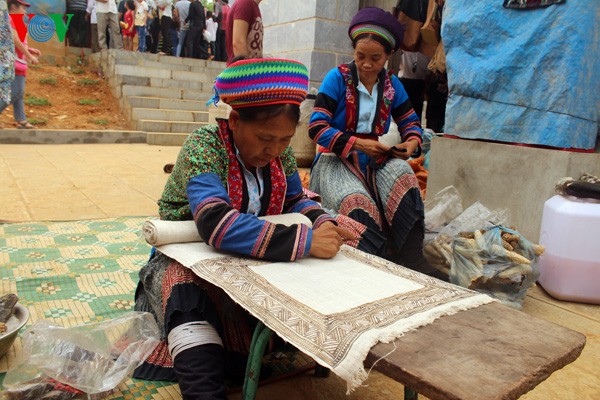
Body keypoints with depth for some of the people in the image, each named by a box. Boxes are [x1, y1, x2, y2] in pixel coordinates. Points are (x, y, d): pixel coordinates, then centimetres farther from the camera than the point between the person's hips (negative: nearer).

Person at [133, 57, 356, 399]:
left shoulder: (280, 151, -5)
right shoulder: (204, 147, -24)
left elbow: (295, 200, 9)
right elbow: (217, 224, -39)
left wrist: (323, 221, -14)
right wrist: (304, 241, -41)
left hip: (251, 257, 6)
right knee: (191, 303, -35)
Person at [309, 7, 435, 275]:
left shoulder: (392, 85, 9)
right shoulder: (337, 78, -4)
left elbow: (410, 122, 17)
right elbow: (316, 127, -11)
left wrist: (412, 142, -9)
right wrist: (358, 144, -20)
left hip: (375, 160, 4)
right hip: (337, 159, -3)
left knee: (401, 173, -30)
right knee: (356, 202, -35)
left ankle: (411, 257, -32)